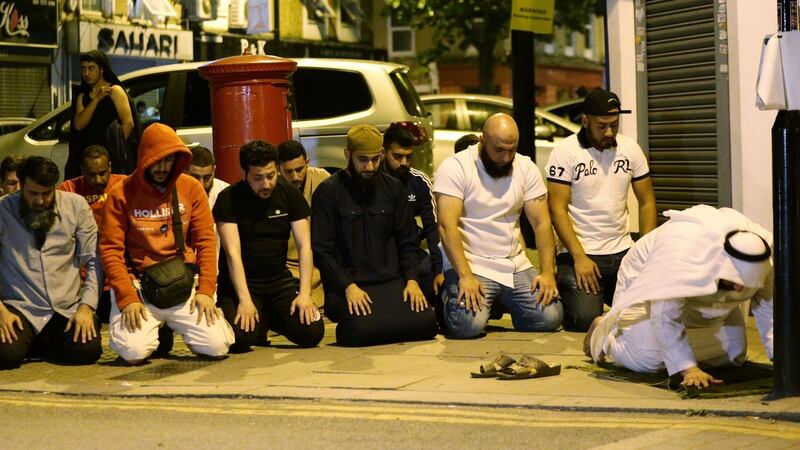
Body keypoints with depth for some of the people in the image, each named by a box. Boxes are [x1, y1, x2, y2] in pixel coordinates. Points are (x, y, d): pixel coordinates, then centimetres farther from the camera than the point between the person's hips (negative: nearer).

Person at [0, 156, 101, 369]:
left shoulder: (76, 206, 1)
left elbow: (94, 261, 1)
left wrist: (87, 306, -10)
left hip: (68, 306, 2)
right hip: (21, 307, -2)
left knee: (88, 350, -24)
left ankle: (39, 345, 10)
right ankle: (28, 340, 11)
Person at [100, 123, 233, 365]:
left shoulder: (191, 188, 3)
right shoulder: (121, 194, -4)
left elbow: (205, 242, 3)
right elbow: (111, 250, -6)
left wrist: (206, 290, -6)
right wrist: (127, 298, -15)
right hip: (139, 285, -2)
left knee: (217, 345, -16)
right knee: (133, 351, -24)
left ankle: (175, 325, 19)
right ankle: (156, 330, 14)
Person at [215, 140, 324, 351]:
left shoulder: (290, 195, 0)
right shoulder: (229, 199, -10)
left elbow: (304, 247, -5)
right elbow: (233, 252, -17)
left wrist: (305, 294, -18)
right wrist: (245, 300, -27)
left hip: (279, 280, 3)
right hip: (241, 282, -3)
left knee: (313, 333, -17)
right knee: (240, 337, -29)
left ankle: (271, 319, 15)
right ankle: (260, 322, 9)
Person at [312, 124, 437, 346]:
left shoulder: (393, 188, 14)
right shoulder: (328, 192, 0)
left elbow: (408, 242, 15)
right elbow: (321, 250, -4)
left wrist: (411, 280, -2)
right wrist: (348, 287, -16)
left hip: (392, 283, 4)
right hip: (346, 286, -4)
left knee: (425, 322, -21)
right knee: (364, 329, -31)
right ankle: (345, 329, 4)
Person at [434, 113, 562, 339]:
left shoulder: (526, 168, 6)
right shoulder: (455, 167, -9)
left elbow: (542, 223, 4)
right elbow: (447, 225, -17)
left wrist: (548, 272, -10)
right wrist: (465, 276, -27)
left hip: (515, 264, 4)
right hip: (471, 264, -4)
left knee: (550, 318, -15)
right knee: (469, 324, -28)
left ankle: (503, 302, 17)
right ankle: (452, 297, 9)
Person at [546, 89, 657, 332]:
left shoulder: (630, 148, 7)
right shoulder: (565, 151, -7)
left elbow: (646, 201, 11)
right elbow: (557, 209, -11)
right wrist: (580, 258, -19)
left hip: (623, 250, 4)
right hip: (580, 252, -4)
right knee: (585, 319, -22)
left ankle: (607, 294, 19)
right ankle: (564, 288, 13)